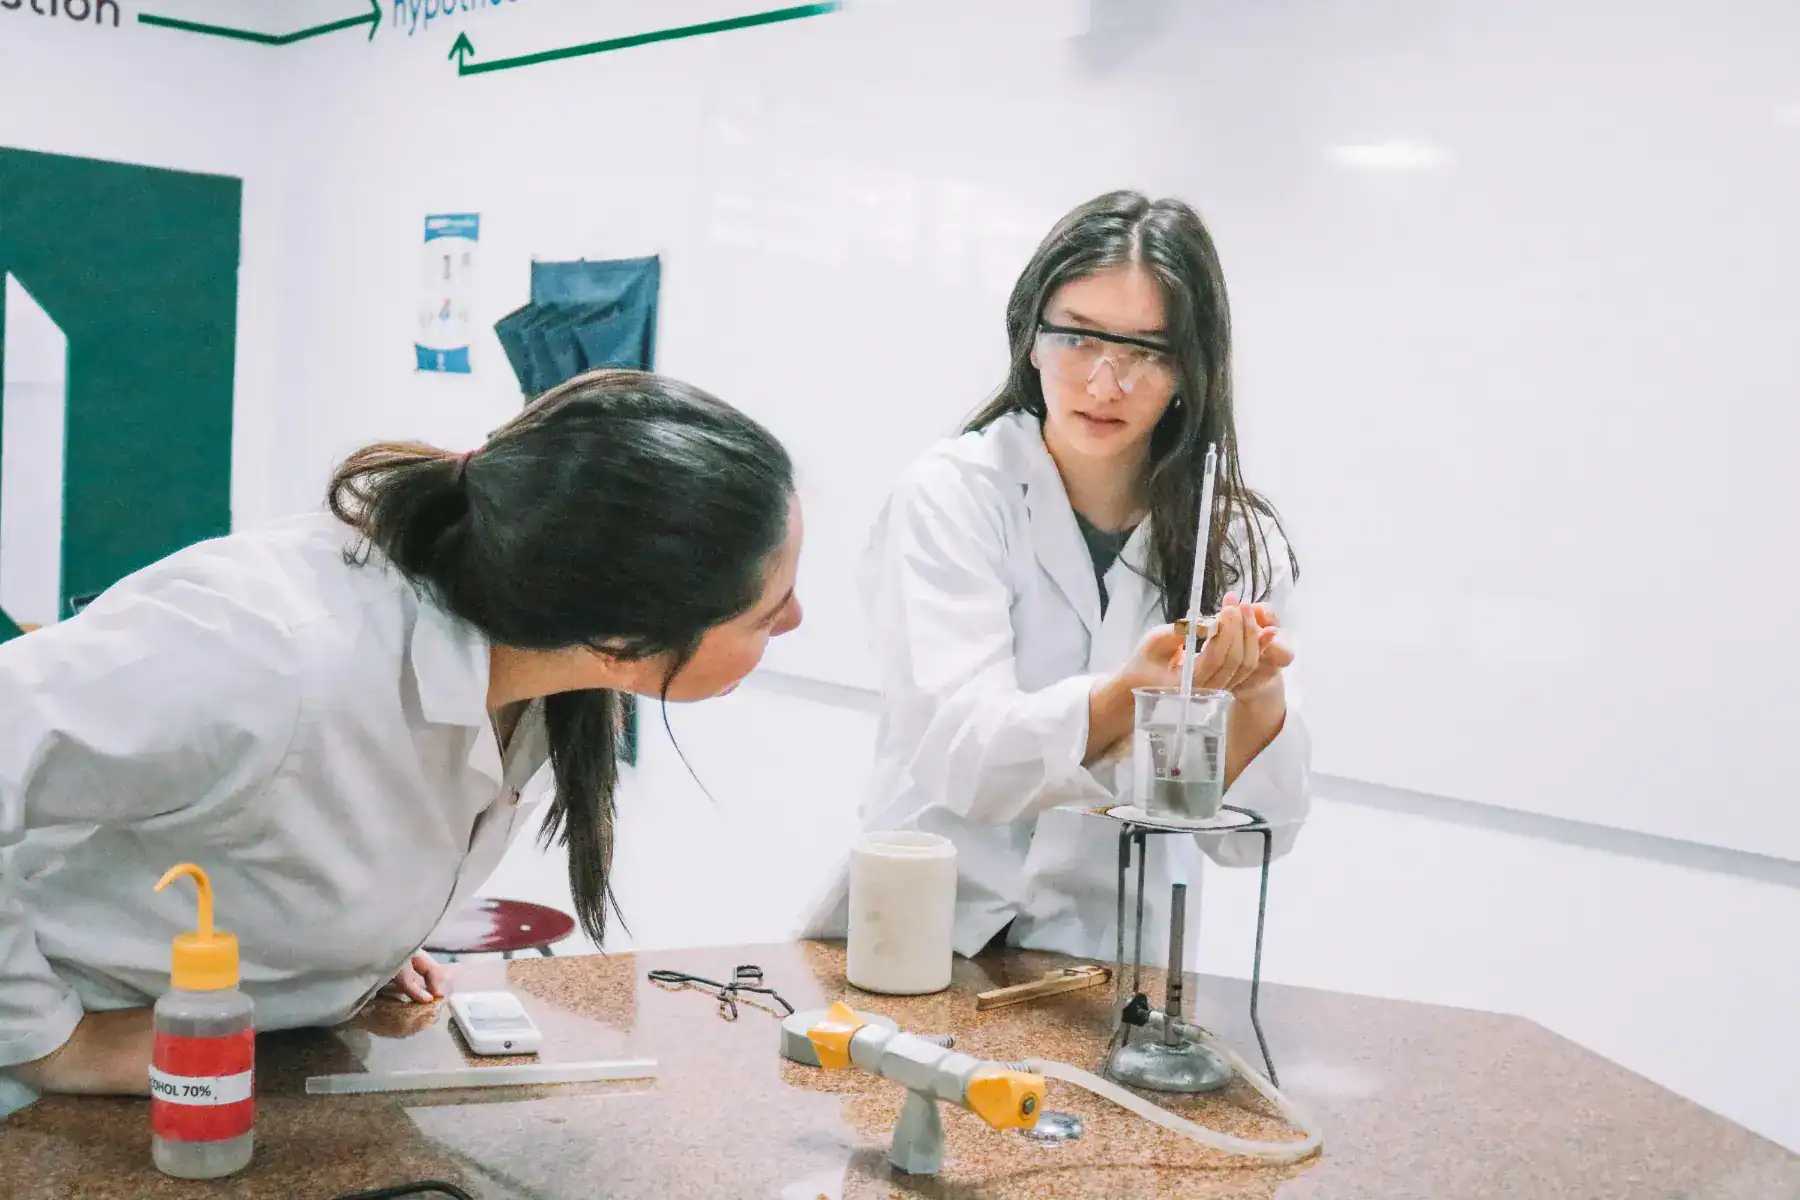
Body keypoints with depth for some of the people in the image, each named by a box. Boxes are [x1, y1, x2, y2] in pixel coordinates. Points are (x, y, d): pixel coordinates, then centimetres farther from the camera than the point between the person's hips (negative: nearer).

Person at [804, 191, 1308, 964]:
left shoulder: (1241, 543, 1)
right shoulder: (952, 494, -5)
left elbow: (1250, 833, -3)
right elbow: (963, 759, -16)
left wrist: (1256, 695, -22)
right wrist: (1129, 694, -32)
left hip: (1110, 967, 2)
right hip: (918, 939, -2)